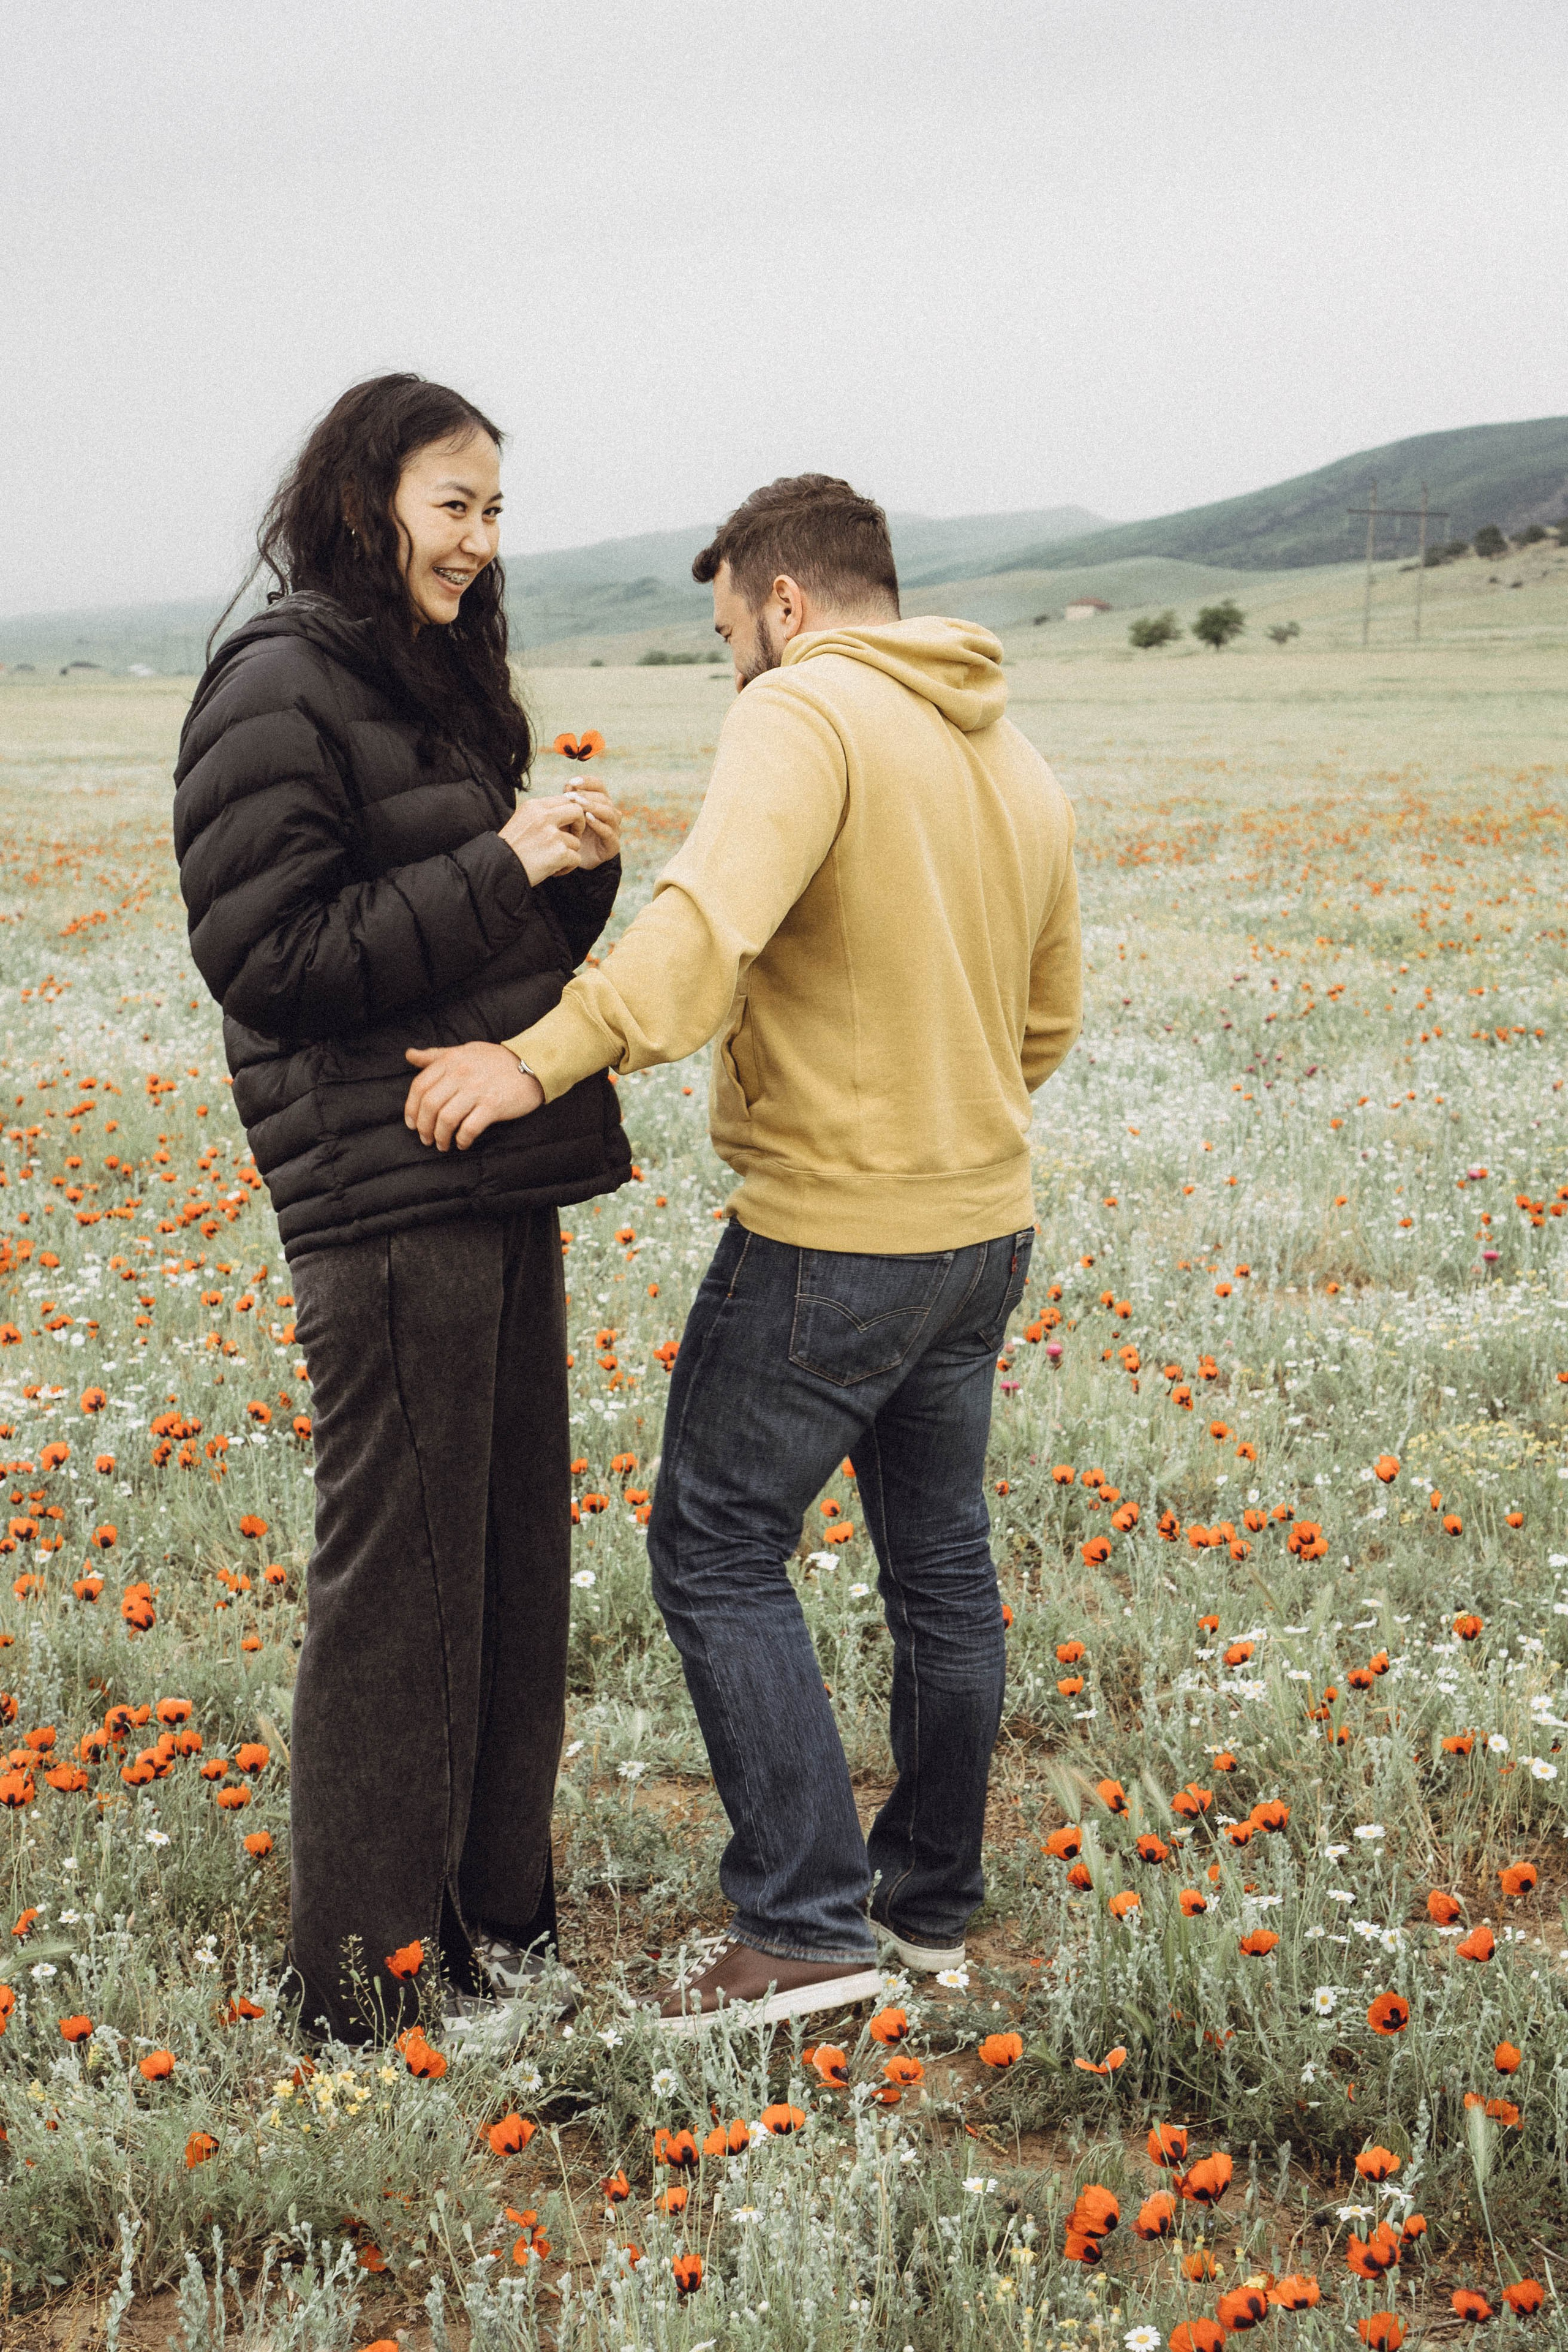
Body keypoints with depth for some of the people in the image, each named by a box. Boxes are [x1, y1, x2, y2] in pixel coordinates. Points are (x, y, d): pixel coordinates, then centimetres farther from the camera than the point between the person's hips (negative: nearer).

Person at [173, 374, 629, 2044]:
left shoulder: (440, 683, 18)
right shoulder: (280, 687, -10)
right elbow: (266, 960, -16)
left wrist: (576, 867, 1)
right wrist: (503, 867, -17)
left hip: (502, 1180, 9)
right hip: (386, 1195, -9)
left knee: (514, 1544, 13)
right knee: (398, 1569, -1)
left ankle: (493, 1906, 26)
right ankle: (370, 1967, 12)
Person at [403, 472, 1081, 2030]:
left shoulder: (806, 712, -14)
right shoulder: (1017, 760, 13)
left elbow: (716, 918, -33)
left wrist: (546, 1058, -38)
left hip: (832, 1241, -8)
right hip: (986, 1227, 8)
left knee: (719, 1552, 2)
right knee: (941, 1561, 17)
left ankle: (808, 1927, 2)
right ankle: (932, 1901, 28)